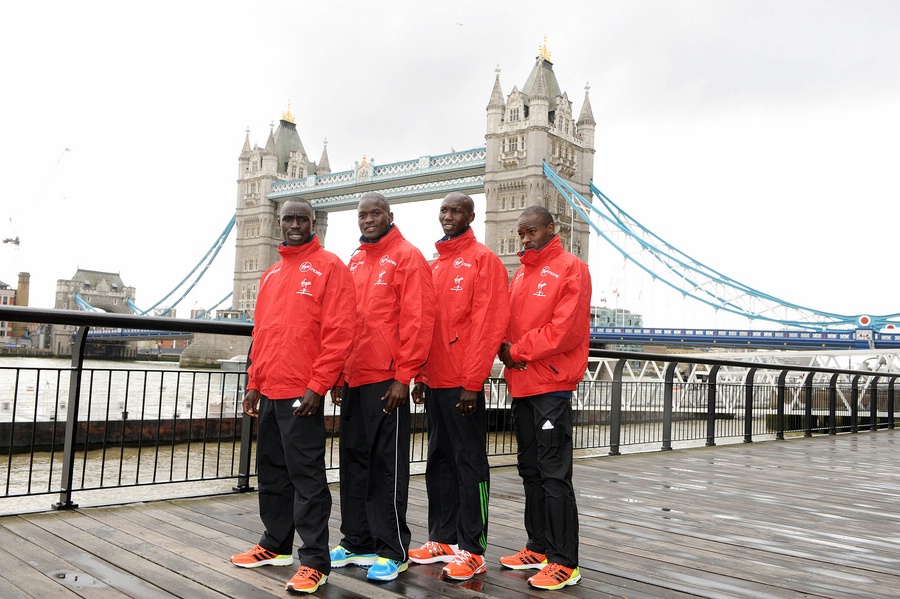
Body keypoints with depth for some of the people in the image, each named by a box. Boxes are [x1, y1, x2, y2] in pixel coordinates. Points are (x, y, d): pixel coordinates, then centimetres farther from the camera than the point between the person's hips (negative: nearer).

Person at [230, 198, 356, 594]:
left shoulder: (329, 267, -5)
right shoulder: (271, 274, 18)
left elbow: (339, 332, -13)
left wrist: (316, 385, -17)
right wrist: (254, 384, 15)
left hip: (302, 393, -8)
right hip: (269, 392, 8)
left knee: (306, 476, -4)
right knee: (272, 472, 16)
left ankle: (314, 562, 3)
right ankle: (276, 545, 30)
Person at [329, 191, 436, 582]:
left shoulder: (407, 256, -4)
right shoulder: (354, 262, 17)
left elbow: (417, 319, -11)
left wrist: (403, 376, -15)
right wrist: (339, 374, 13)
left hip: (387, 381, -7)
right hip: (353, 379, 7)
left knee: (386, 465, -2)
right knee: (353, 462, 11)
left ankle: (392, 552, 8)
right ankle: (356, 543, 23)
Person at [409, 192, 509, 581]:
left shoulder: (483, 260, -5)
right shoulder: (434, 266, 16)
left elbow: (489, 325, -13)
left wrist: (472, 382, -17)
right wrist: (420, 376, 11)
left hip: (465, 384, -7)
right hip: (434, 382, 7)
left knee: (469, 463, -1)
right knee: (439, 461, 13)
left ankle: (471, 550, 6)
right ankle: (443, 539, 23)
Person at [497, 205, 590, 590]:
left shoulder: (570, 269, -6)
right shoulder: (521, 274, 17)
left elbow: (565, 329, -16)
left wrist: (517, 351, -11)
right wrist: (506, 351, -4)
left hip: (552, 387, -8)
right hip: (521, 385, 8)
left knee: (554, 474, -6)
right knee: (530, 469, 13)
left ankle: (564, 563, 2)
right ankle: (539, 548, 25)